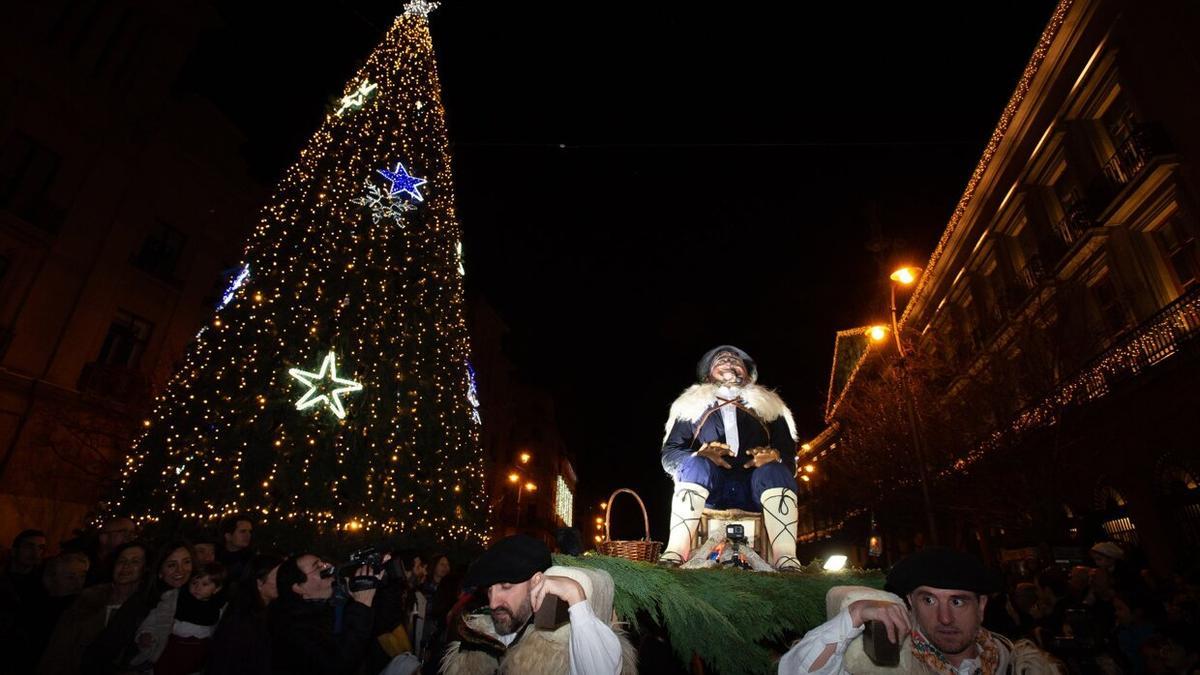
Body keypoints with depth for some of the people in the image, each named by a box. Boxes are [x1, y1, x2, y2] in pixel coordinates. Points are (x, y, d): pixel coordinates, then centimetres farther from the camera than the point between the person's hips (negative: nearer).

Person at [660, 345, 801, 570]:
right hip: (708, 489, 0)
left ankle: (787, 562, -42)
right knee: (697, 464, -31)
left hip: (754, 489, 1)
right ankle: (673, 557, -42)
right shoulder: (692, 405, 17)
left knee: (775, 470, -29)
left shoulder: (768, 406, 20)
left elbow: (789, 453, 8)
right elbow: (670, 453, 7)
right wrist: (700, 455, -15)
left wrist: (774, 456, -17)